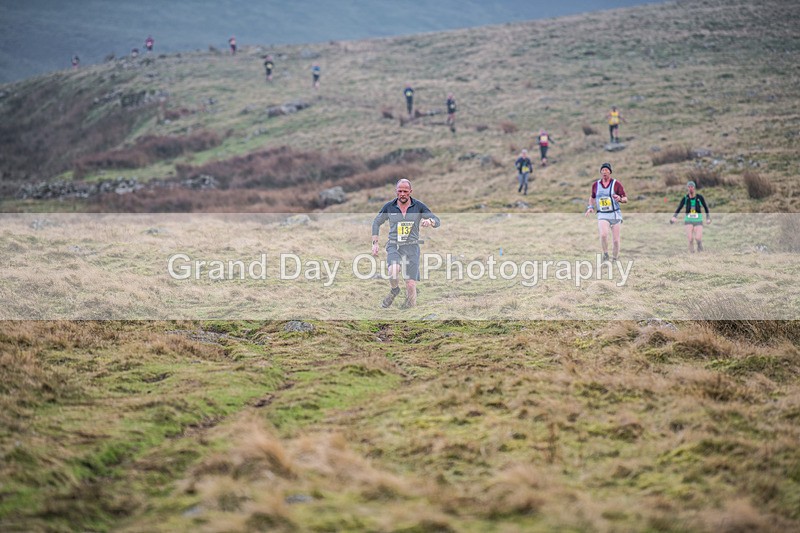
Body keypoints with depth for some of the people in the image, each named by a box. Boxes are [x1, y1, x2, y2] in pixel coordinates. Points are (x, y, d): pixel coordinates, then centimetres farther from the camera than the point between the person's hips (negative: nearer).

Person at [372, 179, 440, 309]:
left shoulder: (419, 206, -2)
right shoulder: (389, 207, 0)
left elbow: (437, 221, 0)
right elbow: (376, 222, 15)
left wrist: (429, 221, -24)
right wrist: (375, 243, 6)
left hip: (412, 247, 0)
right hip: (394, 246, 0)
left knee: (411, 285, -7)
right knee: (393, 270, -30)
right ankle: (394, 290, 1)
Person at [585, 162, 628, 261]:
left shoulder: (616, 184, -3)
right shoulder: (595, 185, 7)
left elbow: (626, 199, -2)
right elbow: (592, 197, 26)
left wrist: (620, 199, -24)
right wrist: (590, 207, 9)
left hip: (615, 215, -1)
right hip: (602, 216, 1)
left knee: (615, 240, -1)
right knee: (603, 234, -25)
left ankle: (615, 259, 18)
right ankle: (605, 253, -3)